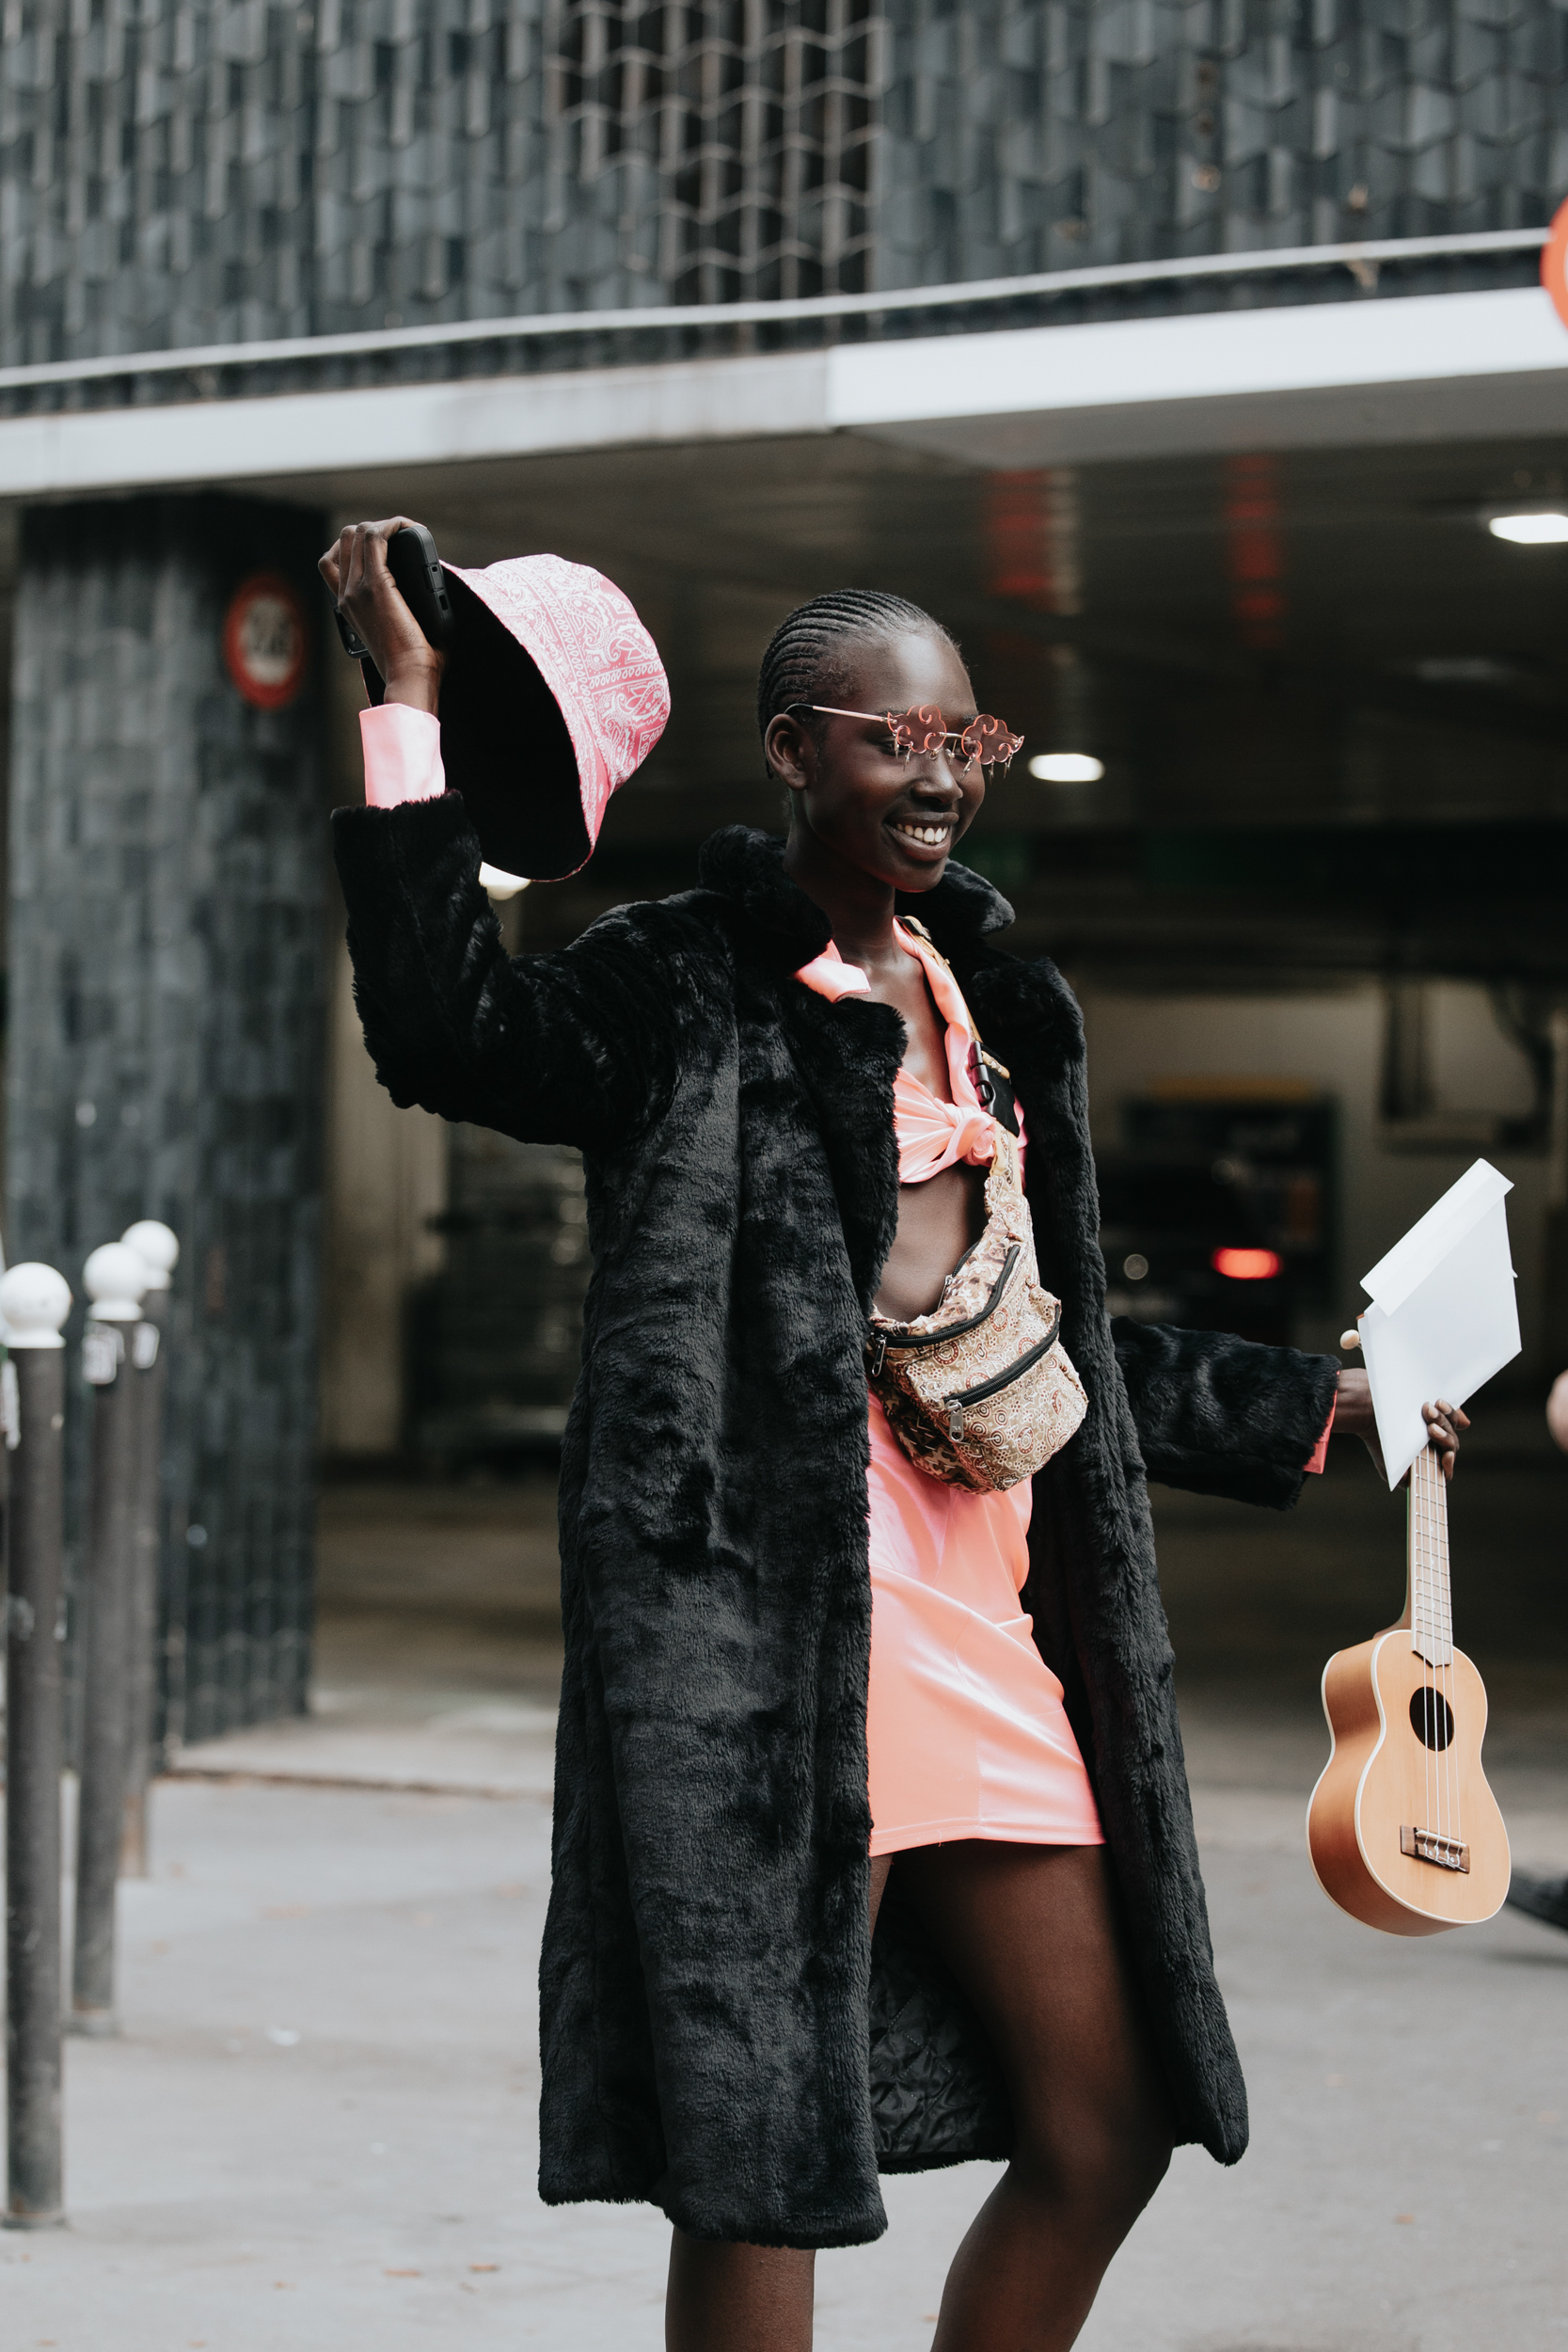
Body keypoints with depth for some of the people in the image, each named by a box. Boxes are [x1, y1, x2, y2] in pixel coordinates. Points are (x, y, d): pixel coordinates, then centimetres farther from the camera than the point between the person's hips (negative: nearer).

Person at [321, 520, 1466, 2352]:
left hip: (986, 1584, 8)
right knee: (758, 2161, -6)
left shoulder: (994, 1003, 18)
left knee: (1107, 2124, 11)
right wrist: (408, 706, -24)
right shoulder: (681, 986, -3)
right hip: (770, 1604, -8)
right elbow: (451, 1030, -23)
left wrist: (1315, 1406, 31)